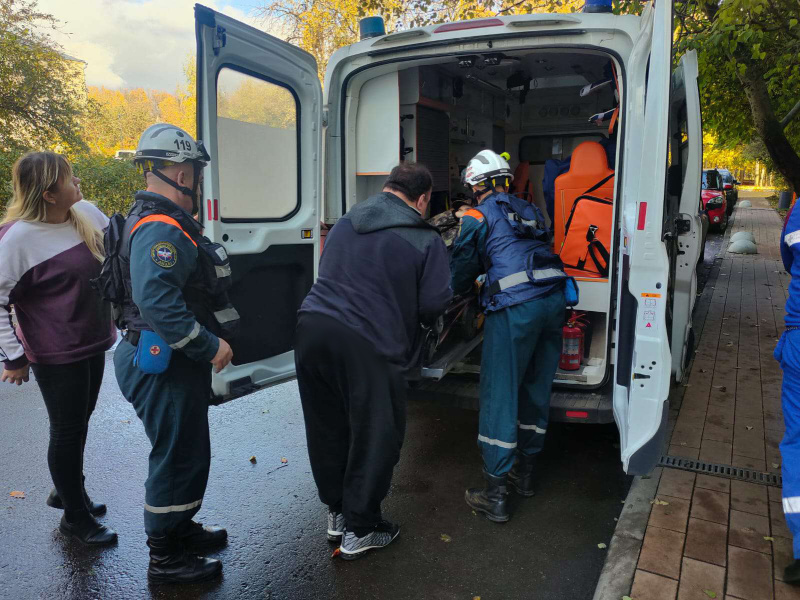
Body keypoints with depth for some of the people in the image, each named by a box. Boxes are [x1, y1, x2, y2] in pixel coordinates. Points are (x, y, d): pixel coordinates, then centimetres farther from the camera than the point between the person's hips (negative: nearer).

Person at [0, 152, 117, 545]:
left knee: (78, 423, 22)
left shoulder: (88, 213, -1)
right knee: (68, 430, 8)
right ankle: (75, 518, 27)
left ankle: (67, 491, 45)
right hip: (56, 356, -7)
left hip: (93, 344, 7)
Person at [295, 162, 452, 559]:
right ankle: (359, 530, 24)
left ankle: (337, 512, 37)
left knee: (327, 430, 19)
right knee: (375, 437, 11)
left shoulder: (346, 222, 16)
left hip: (312, 326, 6)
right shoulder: (425, 240, -2)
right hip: (366, 345, -6)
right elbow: (433, 306, -2)